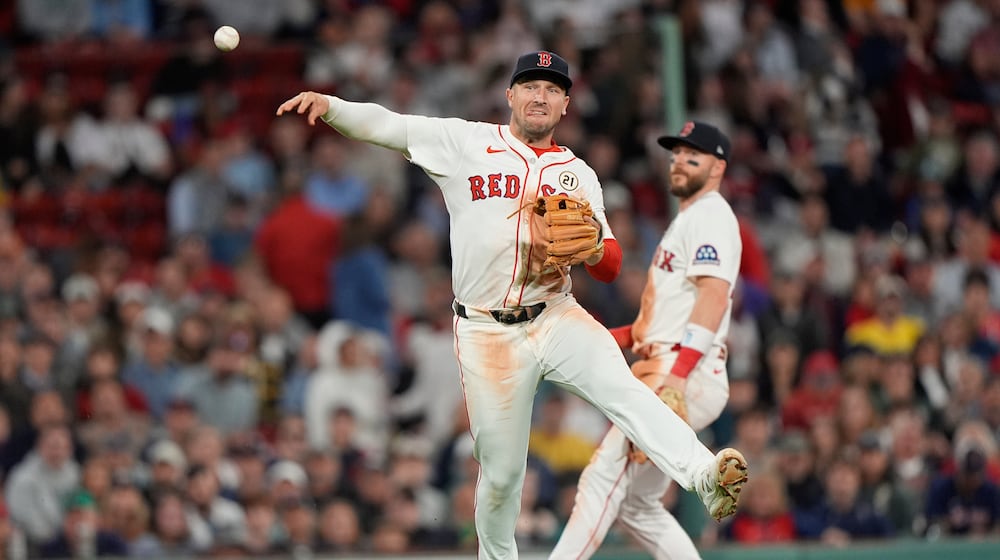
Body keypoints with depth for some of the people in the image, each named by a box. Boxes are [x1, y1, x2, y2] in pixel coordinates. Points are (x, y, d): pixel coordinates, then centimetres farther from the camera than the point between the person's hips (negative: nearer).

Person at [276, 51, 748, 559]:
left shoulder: (578, 175, 13)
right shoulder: (465, 143, 6)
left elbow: (610, 269, 9)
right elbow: (381, 124, 0)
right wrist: (328, 105, -19)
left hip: (556, 320, 1)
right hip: (487, 332, -1)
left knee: (622, 388, -27)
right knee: (500, 469, 2)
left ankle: (704, 476, -45)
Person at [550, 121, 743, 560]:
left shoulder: (711, 216, -6)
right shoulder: (686, 220, 27)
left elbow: (714, 295, -20)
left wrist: (677, 369, -31)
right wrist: (617, 338, 17)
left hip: (688, 376, -11)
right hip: (666, 374, 11)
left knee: (605, 477, -16)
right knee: (637, 504, 11)